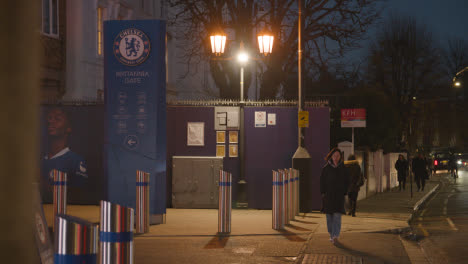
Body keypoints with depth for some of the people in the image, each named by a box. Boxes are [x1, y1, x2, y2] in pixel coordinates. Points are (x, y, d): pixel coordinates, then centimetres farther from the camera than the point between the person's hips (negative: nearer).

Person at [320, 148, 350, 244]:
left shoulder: (343, 169, 3)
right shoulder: (326, 168, 1)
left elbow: (347, 182, 6)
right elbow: (322, 181, 2)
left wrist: (344, 193, -3)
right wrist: (323, 193, -6)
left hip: (339, 195, -1)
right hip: (328, 195, 1)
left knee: (337, 216, -12)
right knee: (329, 216, 7)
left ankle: (335, 236, -19)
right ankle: (331, 235, 20)